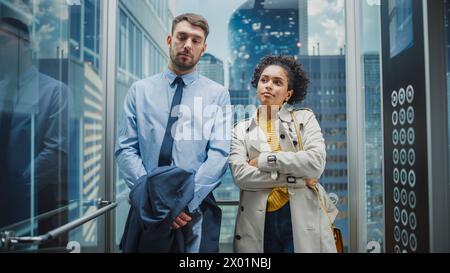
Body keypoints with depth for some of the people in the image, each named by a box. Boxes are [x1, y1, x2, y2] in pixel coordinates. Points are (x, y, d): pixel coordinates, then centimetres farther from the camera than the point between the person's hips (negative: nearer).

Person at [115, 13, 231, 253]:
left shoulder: (217, 94, 1)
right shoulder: (140, 91, 4)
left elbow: (218, 154, -8)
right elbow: (125, 149, -2)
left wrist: (185, 202, -17)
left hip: (196, 208, -1)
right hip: (146, 209, 1)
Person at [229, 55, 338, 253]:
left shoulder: (304, 118, 4)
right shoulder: (241, 130, 6)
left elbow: (316, 163, -12)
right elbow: (239, 174, -10)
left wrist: (263, 160, -11)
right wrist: (294, 177, -13)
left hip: (302, 218, -1)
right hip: (258, 222, 1)